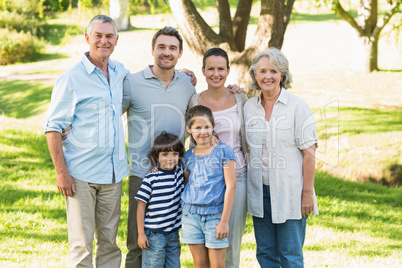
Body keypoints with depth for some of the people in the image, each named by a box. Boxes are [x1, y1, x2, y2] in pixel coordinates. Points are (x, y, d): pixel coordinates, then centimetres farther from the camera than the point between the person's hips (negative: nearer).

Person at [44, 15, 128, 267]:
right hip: (81, 175, -5)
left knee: (109, 240, 10)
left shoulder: (120, 72, 9)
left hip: (113, 173, 5)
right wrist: (61, 171, -12)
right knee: (82, 243, -2)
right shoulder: (71, 78, -7)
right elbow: (53, 127, -6)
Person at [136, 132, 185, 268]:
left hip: (173, 235, 5)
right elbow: (141, 206, -5)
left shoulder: (179, 172, 4)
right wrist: (141, 234, -7)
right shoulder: (151, 179, -9)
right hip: (154, 235, -5)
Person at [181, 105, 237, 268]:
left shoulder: (223, 152, -5)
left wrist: (224, 221, -10)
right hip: (191, 214, 4)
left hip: (215, 214, -3)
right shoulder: (188, 156, 8)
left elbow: (231, 186, -7)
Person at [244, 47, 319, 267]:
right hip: (259, 191, 4)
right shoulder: (249, 107, 6)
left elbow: (309, 152, -8)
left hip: (289, 191, -4)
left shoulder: (297, 106, -7)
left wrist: (308, 192, -12)